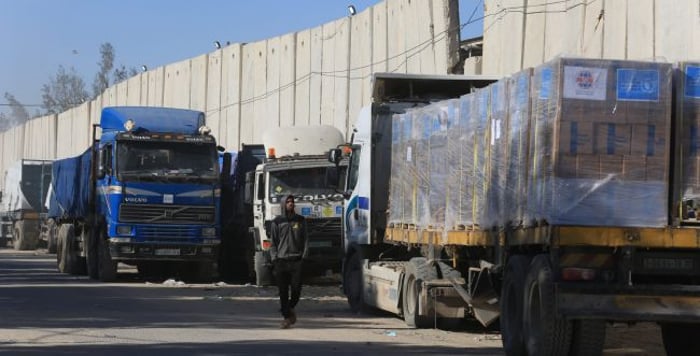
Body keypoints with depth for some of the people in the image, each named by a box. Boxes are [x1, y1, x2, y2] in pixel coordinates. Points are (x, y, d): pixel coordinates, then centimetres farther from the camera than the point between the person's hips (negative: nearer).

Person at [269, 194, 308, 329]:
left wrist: (304, 256, -1)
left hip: (296, 261, 1)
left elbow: (305, 240, 10)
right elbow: (273, 242, 7)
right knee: (283, 291, -2)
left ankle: (291, 308, 25)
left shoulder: (300, 220, 11)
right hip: (281, 260, -1)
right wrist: (274, 259, -3)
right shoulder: (277, 222, 8)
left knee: (296, 289, -2)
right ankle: (287, 317, 3)